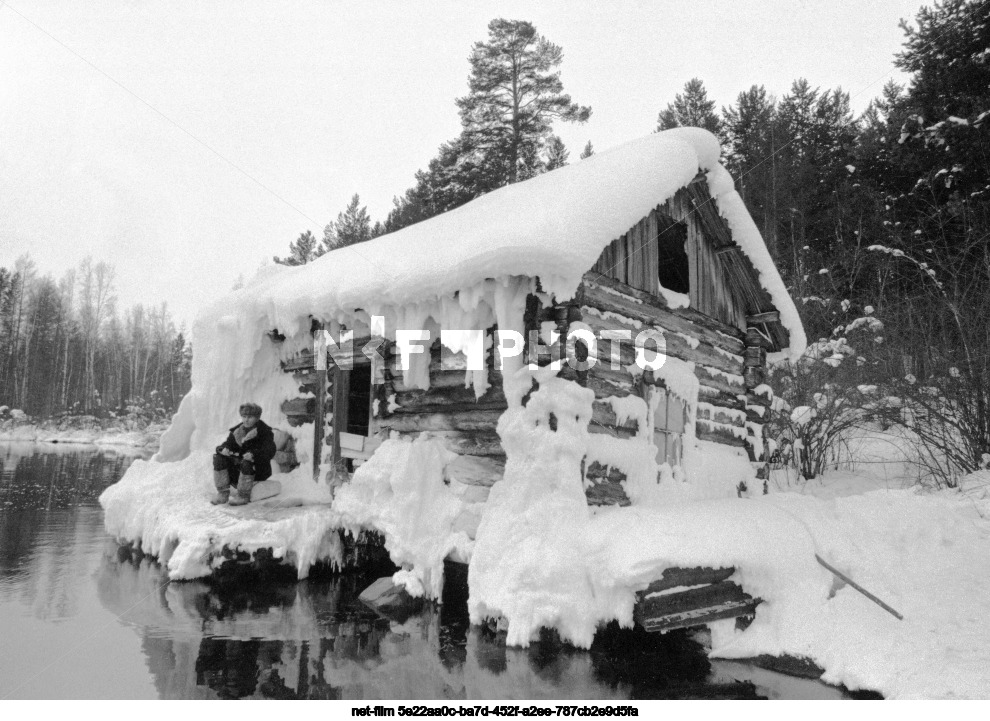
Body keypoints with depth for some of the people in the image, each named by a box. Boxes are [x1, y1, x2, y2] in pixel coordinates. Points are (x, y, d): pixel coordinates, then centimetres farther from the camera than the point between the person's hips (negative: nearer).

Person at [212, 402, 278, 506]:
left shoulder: (265, 432, -9)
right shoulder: (237, 431, 9)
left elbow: (270, 452, -21)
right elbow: (228, 444, 6)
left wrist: (253, 454, -38)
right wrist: (223, 449, -20)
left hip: (259, 470, -6)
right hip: (239, 466, 6)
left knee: (246, 463, -37)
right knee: (219, 458, -11)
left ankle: (243, 496, -22)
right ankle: (223, 493, -8)